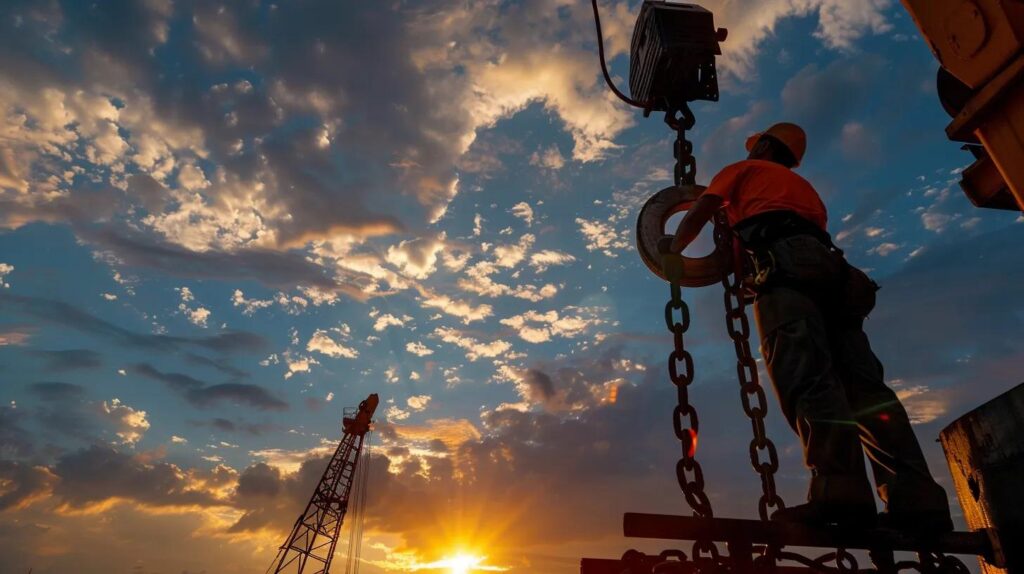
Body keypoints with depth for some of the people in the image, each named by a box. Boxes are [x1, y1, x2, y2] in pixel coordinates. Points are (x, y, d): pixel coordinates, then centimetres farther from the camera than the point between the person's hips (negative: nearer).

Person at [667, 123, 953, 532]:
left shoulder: (743, 169, 24)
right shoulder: (804, 187, 41)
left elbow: (696, 217, 17)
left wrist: (672, 253, 32)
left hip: (785, 262, -6)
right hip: (831, 265, 7)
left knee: (806, 378, -23)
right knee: (863, 382, -5)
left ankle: (840, 489, -37)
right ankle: (917, 498, -15)